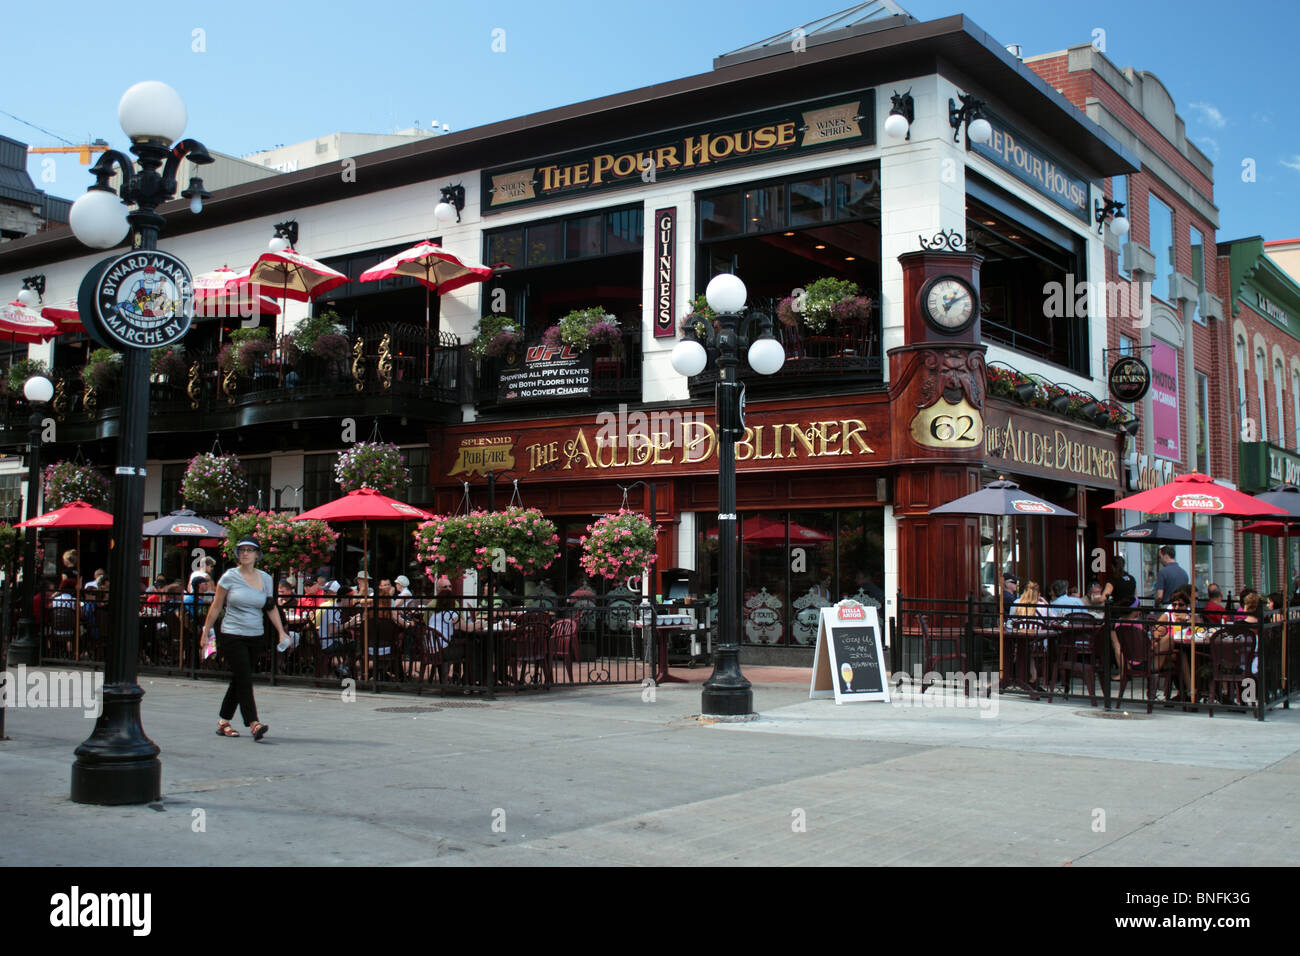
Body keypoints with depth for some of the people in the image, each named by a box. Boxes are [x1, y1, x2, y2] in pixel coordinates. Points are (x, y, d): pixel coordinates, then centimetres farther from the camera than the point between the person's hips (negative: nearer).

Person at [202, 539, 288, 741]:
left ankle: (223, 722, 23)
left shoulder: (265, 579, 7)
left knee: (238, 680, 11)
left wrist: (281, 632, 4)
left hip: (255, 636, 4)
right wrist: (206, 631, 2)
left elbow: (272, 608, 13)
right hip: (232, 636, -4)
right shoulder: (229, 577, -3)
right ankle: (254, 724, -15)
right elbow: (216, 607, 2)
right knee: (244, 680, -12)